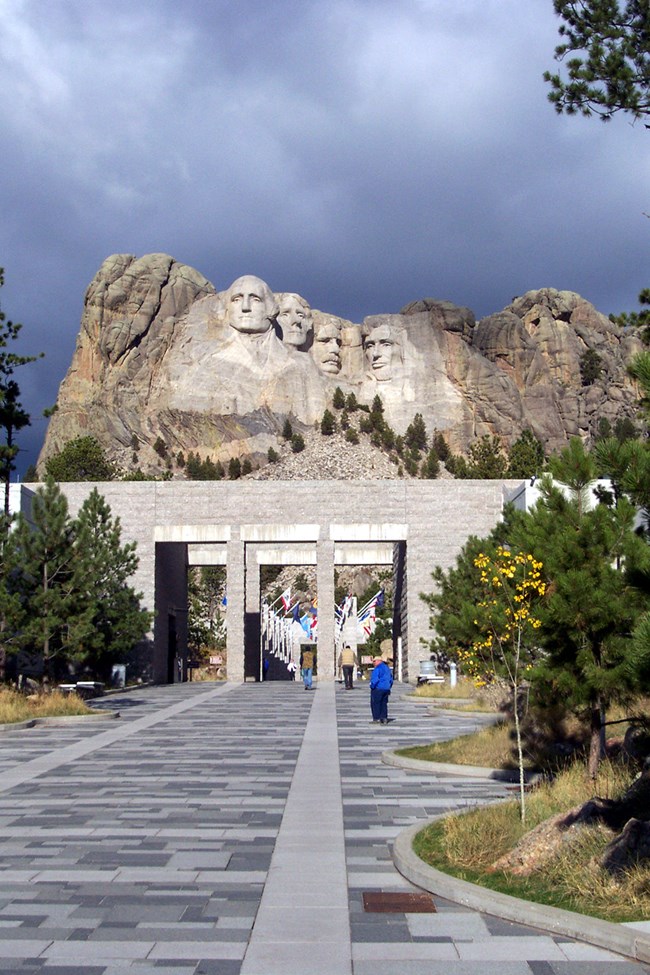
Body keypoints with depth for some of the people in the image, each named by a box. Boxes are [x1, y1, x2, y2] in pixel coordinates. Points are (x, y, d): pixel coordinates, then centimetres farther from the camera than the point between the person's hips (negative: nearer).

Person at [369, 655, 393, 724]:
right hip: (386, 689, 8)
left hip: (378, 688, -8)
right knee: (384, 704, 11)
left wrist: (372, 686, -9)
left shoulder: (377, 668, -13)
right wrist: (388, 688, 22)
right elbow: (391, 679, 20)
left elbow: (375, 679, -20)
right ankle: (384, 719, 8)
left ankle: (376, 719, -4)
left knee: (375, 704, -1)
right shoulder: (387, 668, 15)